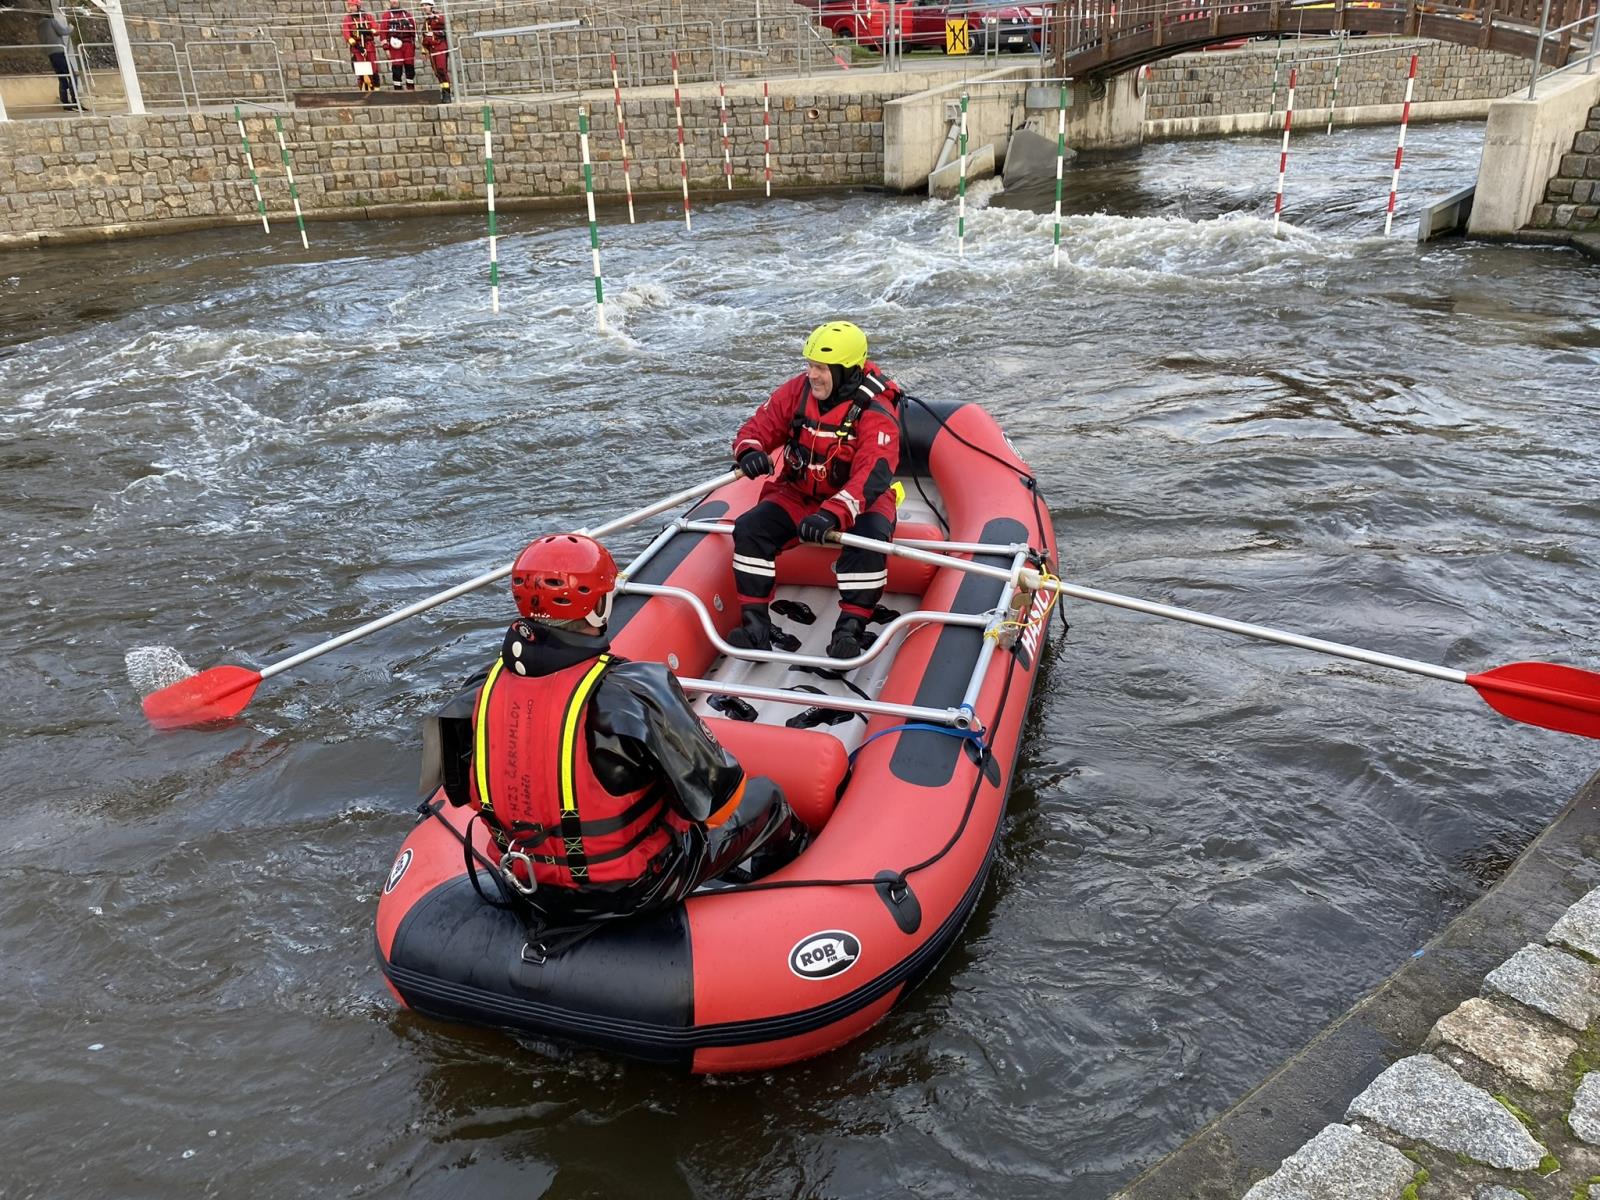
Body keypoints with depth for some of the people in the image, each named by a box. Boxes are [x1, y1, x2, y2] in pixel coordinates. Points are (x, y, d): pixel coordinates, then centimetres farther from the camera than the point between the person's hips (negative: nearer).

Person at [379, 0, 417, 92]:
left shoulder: (406, 14, 15)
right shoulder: (386, 15, 6)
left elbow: (413, 29, 19)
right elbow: (382, 31, 0)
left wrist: (414, 45, 14)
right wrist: (386, 48, -8)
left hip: (408, 44, 3)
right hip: (395, 46, -3)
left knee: (410, 67, 2)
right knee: (397, 69, -6)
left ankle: (411, 88, 9)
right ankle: (398, 90, -3)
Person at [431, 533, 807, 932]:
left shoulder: (482, 691, -11)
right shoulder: (633, 692, -29)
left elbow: (460, 791, 5)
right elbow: (717, 797, -20)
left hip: (532, 891, 6)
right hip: (633, 890, -6)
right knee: (765, 795, 17)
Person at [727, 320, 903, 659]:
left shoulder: (877, 414, -22)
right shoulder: (797, 391, -6)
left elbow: (872, 477, -34)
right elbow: (756, 429, 0)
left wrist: (833, 514, -51)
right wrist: (750, 452, -26)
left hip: (859, 501, -4)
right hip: (799, 494, 4)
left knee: (869, 540, -36)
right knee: (749, 529, -19)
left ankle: (850, 629, -27)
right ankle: (755, 626, -16)